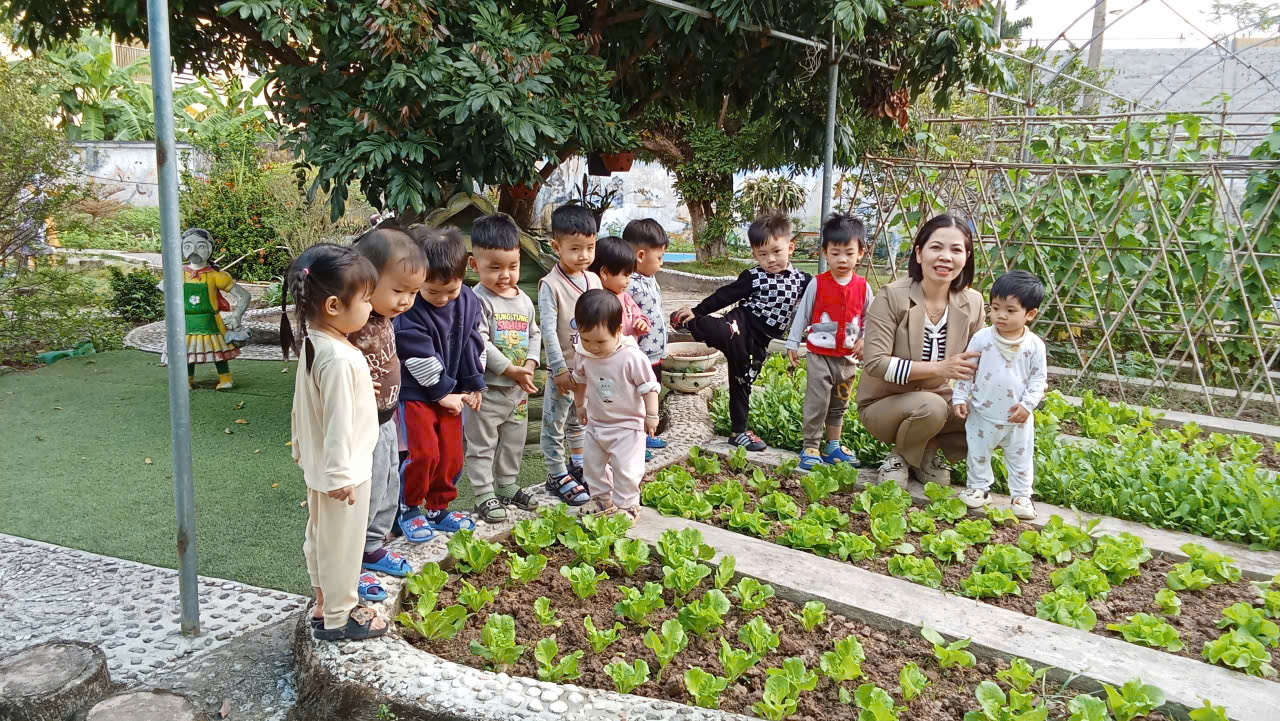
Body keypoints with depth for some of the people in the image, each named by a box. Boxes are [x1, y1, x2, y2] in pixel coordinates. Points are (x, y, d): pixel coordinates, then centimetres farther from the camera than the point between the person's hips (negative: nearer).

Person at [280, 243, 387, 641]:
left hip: (319, 464, 10)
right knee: (341, 544, 7)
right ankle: (338, 618, 23)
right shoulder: (339, 359, -29)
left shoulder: (313, 343, 1)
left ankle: (325, 605, 39)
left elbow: (303, 405, 12)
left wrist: (301, 446, 22)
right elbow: (338, 423, -27)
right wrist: (340, 476, -22)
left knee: (321, 537, 22)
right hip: (342, 470, -10)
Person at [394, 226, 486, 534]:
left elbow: (475, 343, 5)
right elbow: (421, 361, -21)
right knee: (424, 454, -11)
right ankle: (407, 508, 12)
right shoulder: (409, 314, -23)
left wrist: (474, 385, 6)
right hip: (417, 393, -5)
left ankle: (438, 509, 28)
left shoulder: (468, 301, -5)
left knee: (451, 455, 9)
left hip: (451, 392, 6)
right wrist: (443, 393, -14)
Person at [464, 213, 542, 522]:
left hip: (518, 389, 7)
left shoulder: (524, 300, 5)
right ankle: (484, 495, 16)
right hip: (486, 389, -7)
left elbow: (534, 334, 10)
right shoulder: (478, 301, -17)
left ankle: (507, 485, 37)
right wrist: (511, 371, -21)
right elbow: (480, 344, -23)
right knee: (482, 444, 5)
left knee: (513, 441, 20)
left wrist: (530, 364, -8)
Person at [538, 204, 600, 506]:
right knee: (555, 423, 5)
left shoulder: (593, 280, 3)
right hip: (564, 368, -7)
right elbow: (548, 330, -19)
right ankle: (557, 475, 16)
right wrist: (560, 368, -20)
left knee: (580, 419, 22)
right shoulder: (550, 285, -17)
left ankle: (578, 465, 38)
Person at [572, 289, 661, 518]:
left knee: (625, 468, -1)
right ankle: (602, 498, 36)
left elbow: (648, 386, -16)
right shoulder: (582, 355, -11)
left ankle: (626, 504, 17)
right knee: (592, 463, 17)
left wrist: (651, 416, -12)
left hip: (627, 424, -6)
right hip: (596, 422, 6)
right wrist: (580, 405, 20)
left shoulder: (632, 357, -27)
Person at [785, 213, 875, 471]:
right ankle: (810, 448, 3)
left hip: (848, 356, 4)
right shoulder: (818, 284, -9)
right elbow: (802, 314, -2)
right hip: (820, 354, -4)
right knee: (817, 403, -6)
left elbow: (869, 318, 8)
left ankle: (833, 446, 29)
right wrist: (793, 343, -2)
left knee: (839, 404, 16)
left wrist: (865, 340, -8)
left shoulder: (862, 287, -1)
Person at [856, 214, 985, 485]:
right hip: (882, 404, -5)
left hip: (941, 401, 5)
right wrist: (939, 368, -35)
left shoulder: (972, 303, -4)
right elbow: (875, 363, -26)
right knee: (930, 406, -35)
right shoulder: (892, 296, -19)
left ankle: (926, 453, 8)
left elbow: (975, 365, 5)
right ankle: (899, 456, -2)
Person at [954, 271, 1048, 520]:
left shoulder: (1034, 345, -9)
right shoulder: (982, 338, -9)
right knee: (978, 453, 13)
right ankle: (978, 488, 30)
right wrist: (960, 397, -4)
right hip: (982, 414, 0)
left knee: (1021, 456, 12)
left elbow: (1039, 378, -2)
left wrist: (1027, 404, -12)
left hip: (1018, 417, 0)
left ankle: (1021, 495, 26)